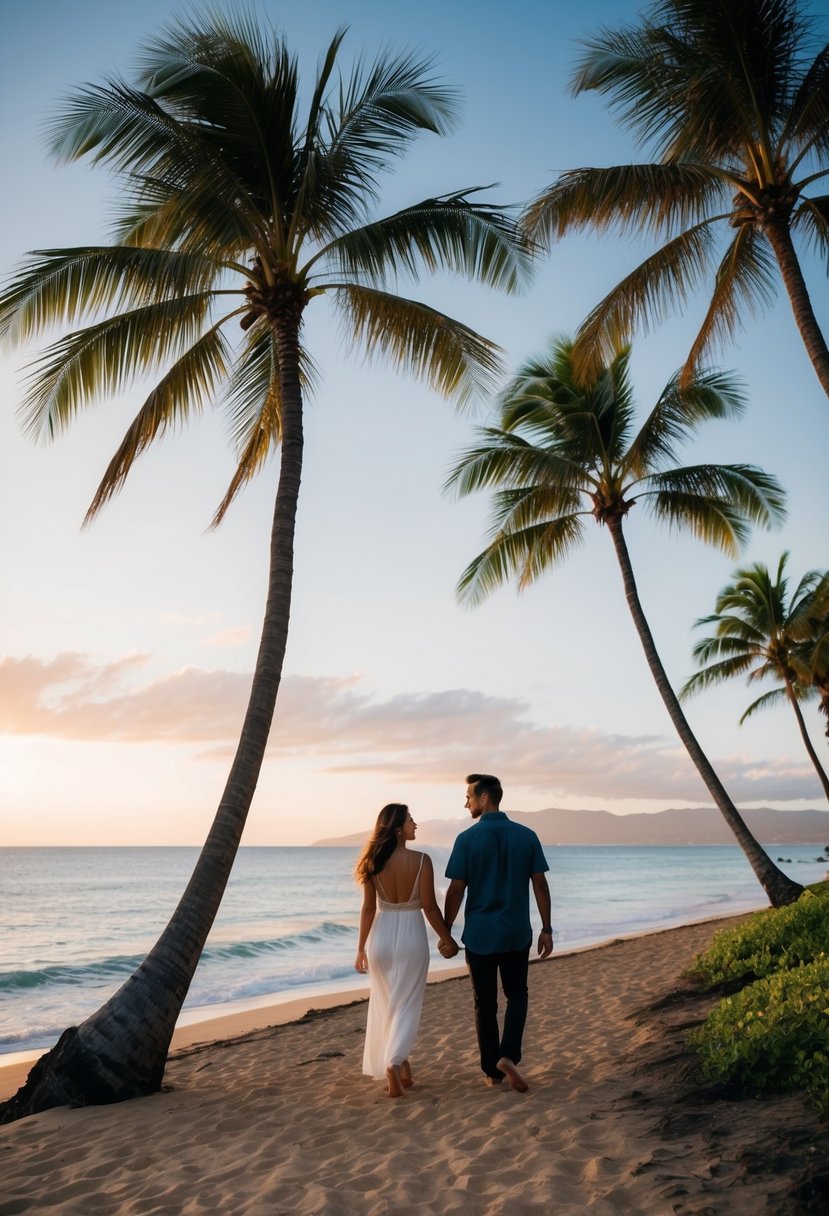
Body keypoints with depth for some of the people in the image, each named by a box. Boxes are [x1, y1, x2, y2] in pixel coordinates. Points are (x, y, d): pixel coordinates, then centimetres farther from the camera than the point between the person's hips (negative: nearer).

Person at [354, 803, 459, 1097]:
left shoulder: (374, 862, -5)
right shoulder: (421, 860, -13)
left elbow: (368, 908, -3)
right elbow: (430, 907, -11)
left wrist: (362, 948, 5)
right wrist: (447, 939, 2)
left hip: (381, 935, 3)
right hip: (411, 935, -3)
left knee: (385, 1004, 19)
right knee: (406, 1004, 9)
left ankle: (395, 1062, 30)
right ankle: (395, 1062, -7)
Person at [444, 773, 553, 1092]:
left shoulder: (467, 839, -10)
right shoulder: (527, 836, -2)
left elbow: (456, 891, -9)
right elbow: (540, 885, -1)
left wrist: (446, 931, 2)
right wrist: (546, 929, 7)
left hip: (479, 934, -2)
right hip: (517, 933, 2)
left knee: (485, 1003, 11)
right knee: (516, 996, 18)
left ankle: (492, 1071, 18)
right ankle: (508, 1055, 0)